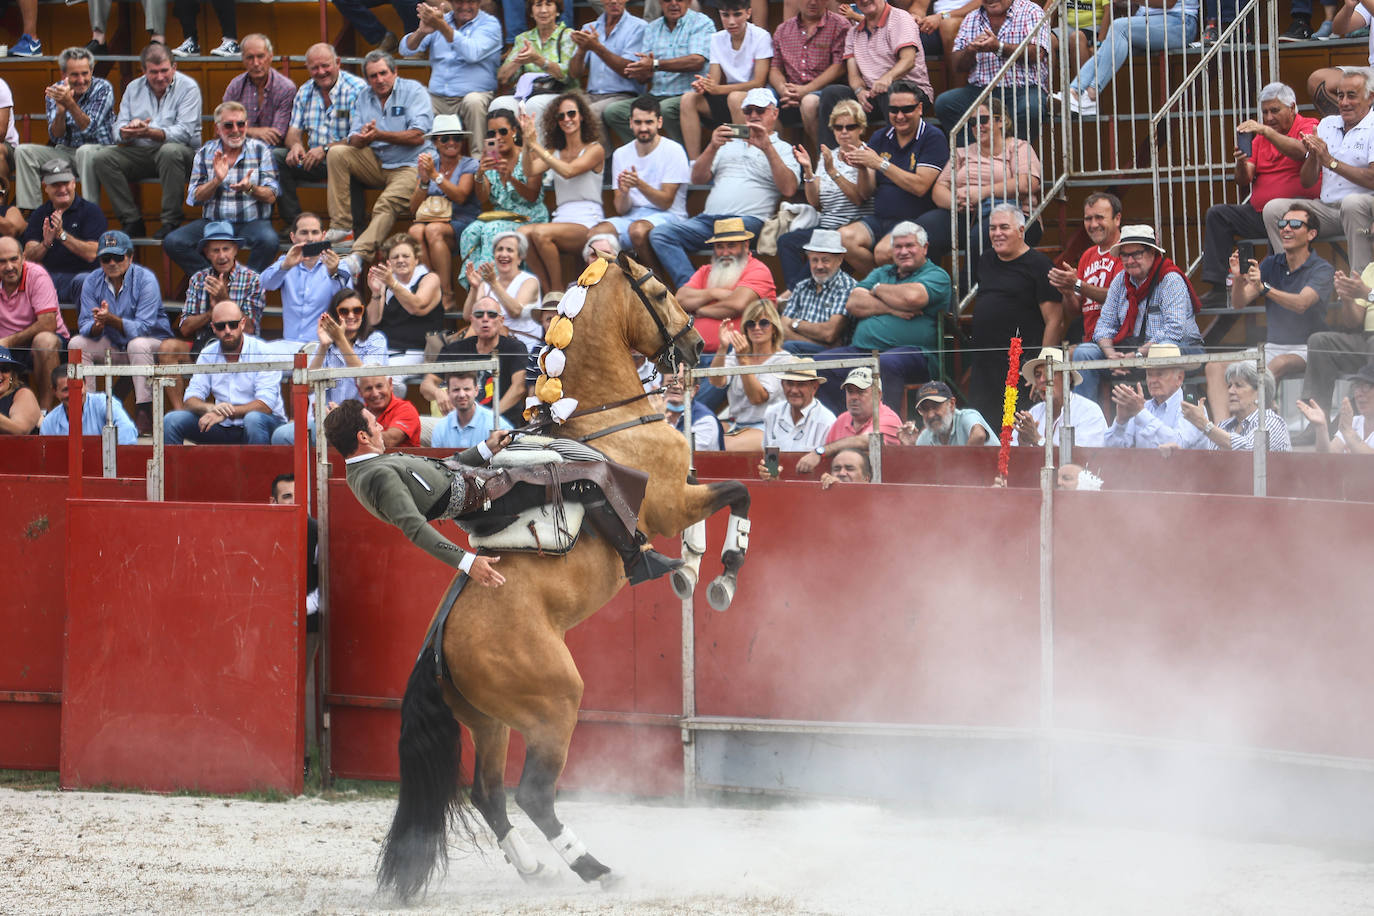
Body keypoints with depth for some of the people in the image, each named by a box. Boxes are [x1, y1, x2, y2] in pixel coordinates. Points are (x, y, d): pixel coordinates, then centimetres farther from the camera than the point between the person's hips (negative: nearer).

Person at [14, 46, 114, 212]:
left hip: (98, 151, -4)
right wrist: (61, 109, -30)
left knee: (85, 152, -38)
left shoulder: (103, 88, -11)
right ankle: (29, 210, -17)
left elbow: (89, 129, -21)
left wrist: (70, 103, -35)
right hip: (64, 152, 4)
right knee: (23, 152, -13)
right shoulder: (55, 91, -2)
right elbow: (56, 137, -10)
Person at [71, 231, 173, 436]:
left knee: (137, 344, -37)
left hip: (152, 341, -5)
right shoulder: (92, 282, -4)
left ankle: (143, 414, -38)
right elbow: (85, 326, -10)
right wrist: (98, 325, -35)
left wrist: (111, 319, -41)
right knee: (78, 343, -17)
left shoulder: (145, 279, -17)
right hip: (113, 345, 5)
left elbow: (142, 327, -25)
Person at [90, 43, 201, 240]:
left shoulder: (188, 88, -4)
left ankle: (171, 222, -31)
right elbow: (119, 129, 5)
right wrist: (129, 130, -21)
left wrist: (150, 133, -32)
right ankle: (132, 222, -19)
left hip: (182, 151, -5)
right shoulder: (133, 89, 11)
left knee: (170, 151, -39)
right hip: (140, 153, 5)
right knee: (102, 157, -19)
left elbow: (184, 132, -16)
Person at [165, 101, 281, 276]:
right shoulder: (205, 153, 9)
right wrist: (217, 180, -16)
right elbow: (195, 198, 3)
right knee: (173, 242, -22)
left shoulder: (260, 150, 4)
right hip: (213, 221, 2)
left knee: (268, 240, -36)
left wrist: (250, 188, -22)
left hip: (252, 221, -2)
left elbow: (271, 196, -1)